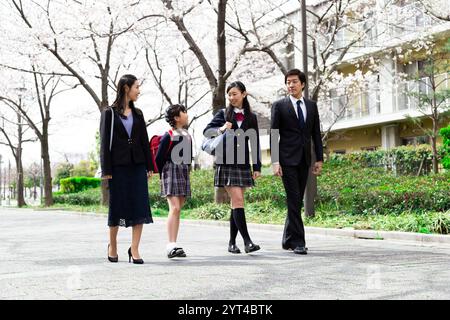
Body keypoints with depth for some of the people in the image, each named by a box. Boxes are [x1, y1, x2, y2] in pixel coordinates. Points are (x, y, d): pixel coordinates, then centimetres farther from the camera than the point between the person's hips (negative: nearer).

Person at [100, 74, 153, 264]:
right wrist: (106, 170, -9)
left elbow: (144, 140, 13)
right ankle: (112, 246, 20)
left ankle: (134, 249, -4)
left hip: (138, 165, 4)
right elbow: (104, 142, -3)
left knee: (140, 205, -5)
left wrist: (149, 166, 7)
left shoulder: (137, 114, 14)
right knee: (117, 206, 3)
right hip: (118, 166, -4)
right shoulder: (110, 113, 1)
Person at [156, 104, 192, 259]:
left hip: (184, 173, 7)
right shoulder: (168, 136, -8)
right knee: (174, 208, -17)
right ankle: (172, 246, -20)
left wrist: (186, 173, 17)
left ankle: (173, 245, 10)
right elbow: (159, 158, -7)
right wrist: (161, 176, -3)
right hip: (171, 172, -7)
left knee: (178, 209, 6)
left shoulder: (188, 136, 14)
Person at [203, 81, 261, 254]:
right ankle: (247, 241, -13)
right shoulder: (223, 114, 5)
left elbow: (255, 143, 10)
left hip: (243, 163, 3)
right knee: (238, 200, -11)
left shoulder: (251, 117, 10)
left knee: (236, 203, 5)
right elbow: (206, 131, 2)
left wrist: (257, 166, 6)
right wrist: (220, 129, -18)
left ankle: (232, 242, 13)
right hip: (226, 163, -2)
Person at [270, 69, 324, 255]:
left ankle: (288, 240, 19)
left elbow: (316, 134, 13)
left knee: (297, 201, 9)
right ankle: (298, 242, -9)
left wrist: (319, 159, 6)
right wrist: (275, 161, -12)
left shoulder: (312, 106, 13)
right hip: (287, 159, -4)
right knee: (293, 200, -10)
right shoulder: (279, 106, 1)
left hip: (304, 160, 5)